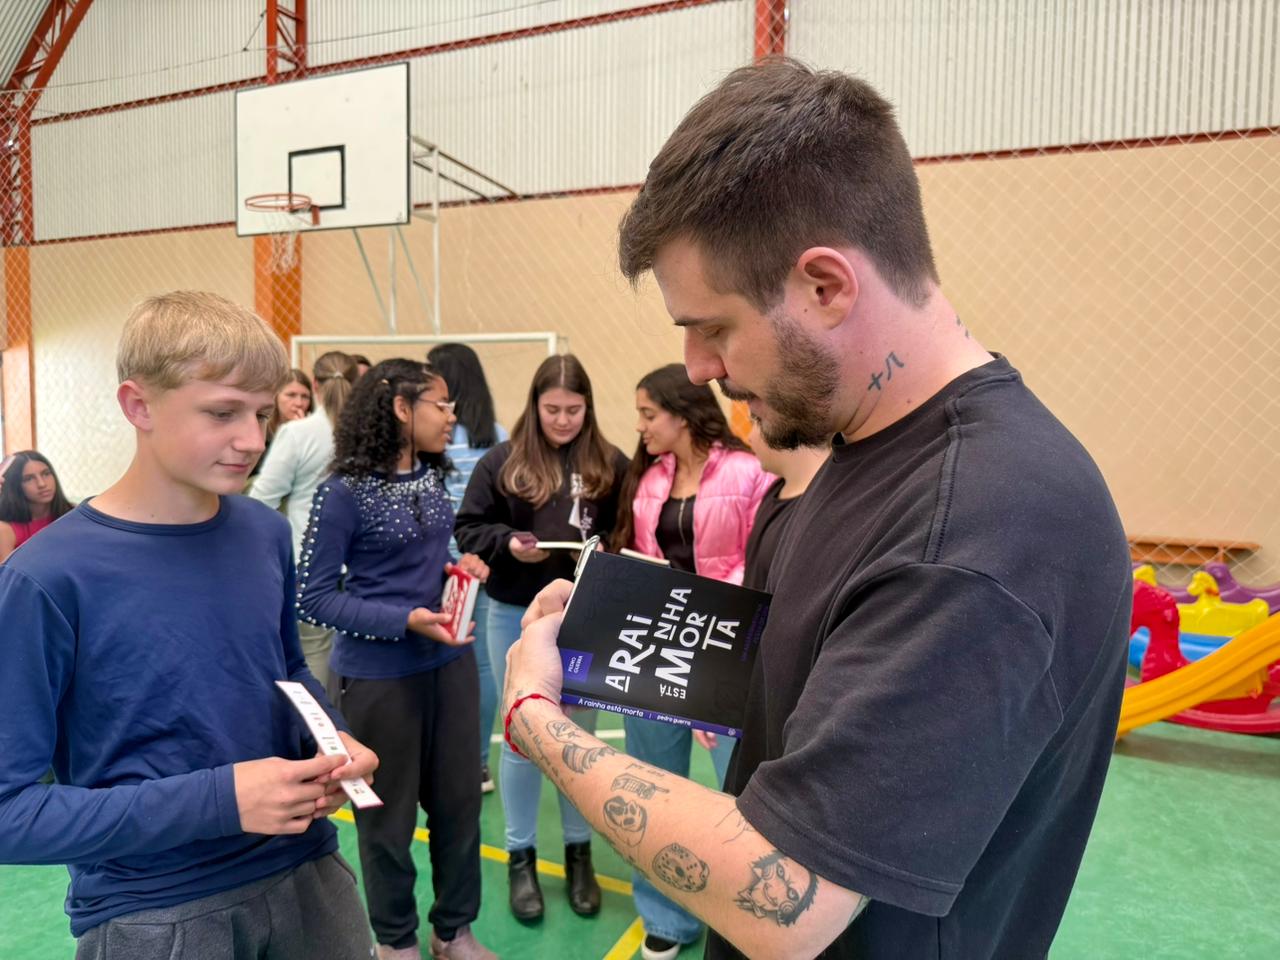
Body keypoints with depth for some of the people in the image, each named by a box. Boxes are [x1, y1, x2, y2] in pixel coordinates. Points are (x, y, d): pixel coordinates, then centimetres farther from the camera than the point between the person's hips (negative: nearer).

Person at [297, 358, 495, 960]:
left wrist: (459, 568, -4)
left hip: (450, 661, 6)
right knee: (389, 811, 13)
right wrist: (406, 621, -23)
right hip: (378, 674, -5)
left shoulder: (432, 478, 3)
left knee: (458, 798, 14)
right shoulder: (344, 493, -16)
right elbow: (312, 597, -14)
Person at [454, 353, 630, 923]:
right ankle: (520, 856, 30)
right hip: (517, 615, 0)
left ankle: (579, 852, 33)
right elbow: (468, 528, -1)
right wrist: (508, 543, -18)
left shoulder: (611, 464, -2)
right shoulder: (502, 461, -3)